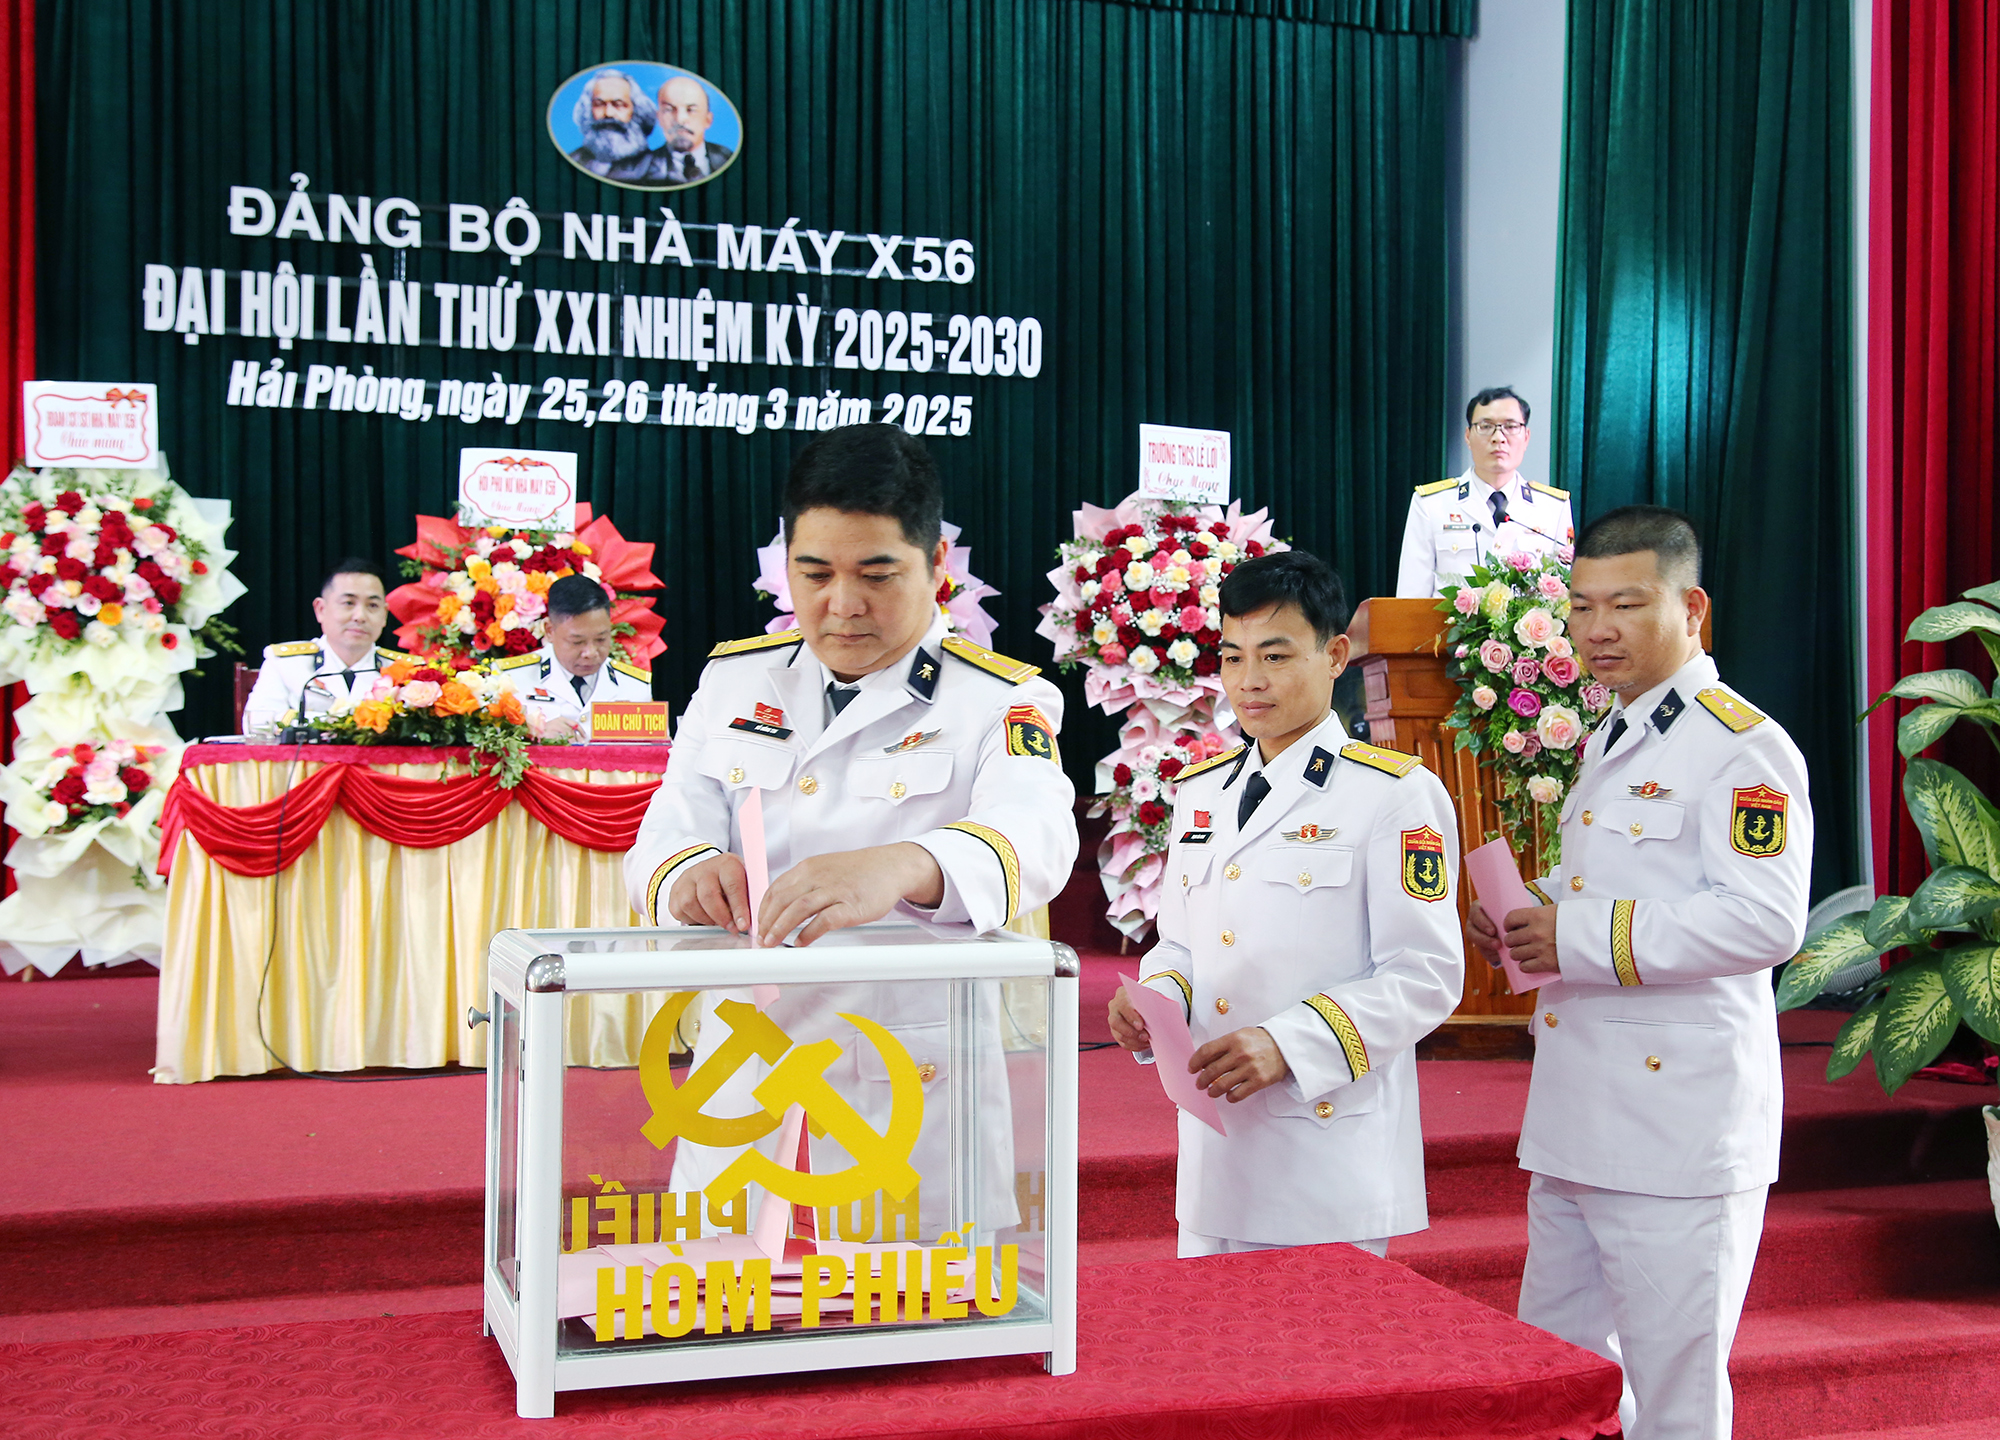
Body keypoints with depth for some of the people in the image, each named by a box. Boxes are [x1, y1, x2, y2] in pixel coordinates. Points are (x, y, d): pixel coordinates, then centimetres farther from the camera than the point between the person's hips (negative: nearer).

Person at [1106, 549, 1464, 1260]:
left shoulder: (1397, 795, -7)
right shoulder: (1201, 790, 13)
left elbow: (1427, 975, -11)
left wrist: (1289, 1044, -21)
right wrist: (1152, 1001, -3)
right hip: (1214, 1145, 6)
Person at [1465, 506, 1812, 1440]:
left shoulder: (1745, 748, -12)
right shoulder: (1607, 743, 17)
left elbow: (1764, 920, -23)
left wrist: (1583, 936, -21)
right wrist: (1531, 921, 9)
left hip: (1678, 1131, -9)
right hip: (1576, 1119, 9)